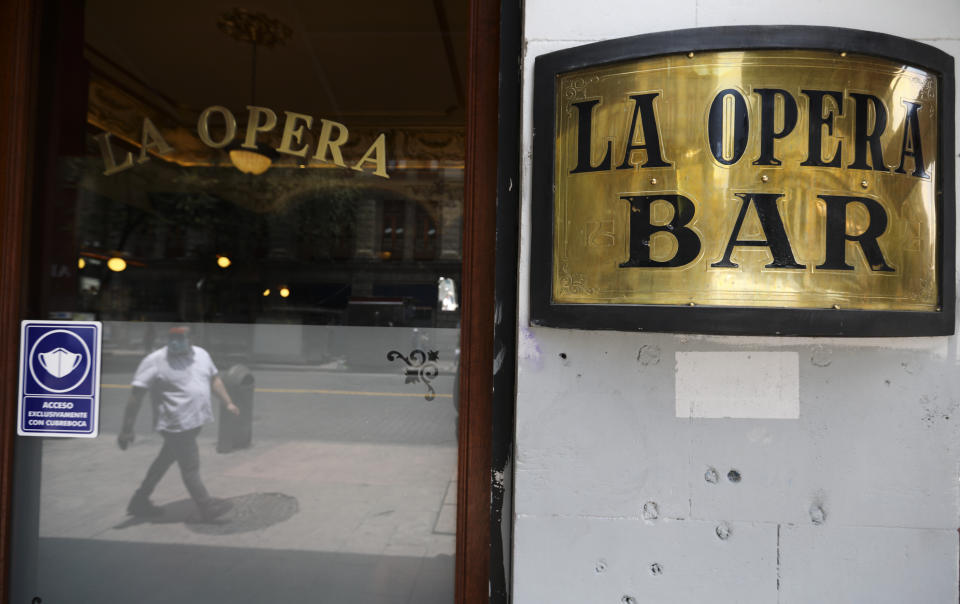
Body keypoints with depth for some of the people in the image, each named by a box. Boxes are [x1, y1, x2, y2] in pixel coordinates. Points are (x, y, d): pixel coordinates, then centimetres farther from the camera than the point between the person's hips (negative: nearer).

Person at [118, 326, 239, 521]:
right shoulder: (155, 361, -13)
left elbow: (214, 379, 21)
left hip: (196, 421, 7)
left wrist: (228, 403, 15)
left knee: (165, 461, 19)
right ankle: (207, 507, 13)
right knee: (190, 467, 0)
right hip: (176, 425, -7)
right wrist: (127, 429, -15)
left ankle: (140, 502, 34)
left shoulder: (201, 354, 7)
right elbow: (136, 395, -14)